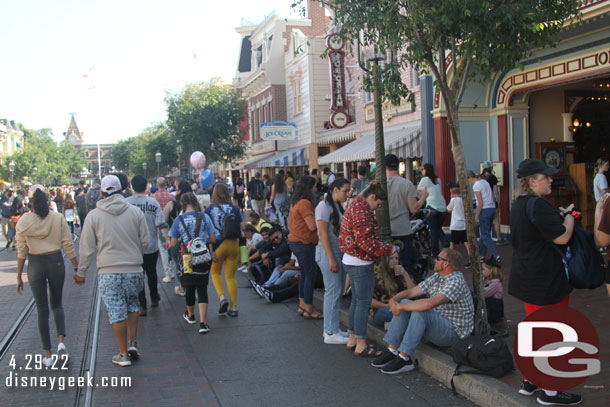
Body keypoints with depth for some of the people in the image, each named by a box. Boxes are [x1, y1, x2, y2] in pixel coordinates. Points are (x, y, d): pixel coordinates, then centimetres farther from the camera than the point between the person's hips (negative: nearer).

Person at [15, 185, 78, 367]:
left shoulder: (23, 222, -6)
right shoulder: (58, 219, -6)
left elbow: (22, 253, -2)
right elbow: (68, 246, -5)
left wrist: (19, 277, 6)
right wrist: (78, 269, 3)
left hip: (35, 265, 0)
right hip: (56, 262, 1)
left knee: (42, 310, 9)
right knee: (57, 304, 20)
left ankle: (48, 355, 12)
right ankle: (61, 341, -1)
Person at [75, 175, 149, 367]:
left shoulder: (93, 216, -4)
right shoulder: (136, 212, -1)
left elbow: (87, 248, 0)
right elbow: (145, 241, 4)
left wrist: (81, 272, 13)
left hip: (108, 272, -1)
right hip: (134, 270, 2)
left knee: (117, 312, 5)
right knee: (132, 306, 21)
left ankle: (123, 354, 12)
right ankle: (133, 344, 14)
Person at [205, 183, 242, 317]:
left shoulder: (210, 209, -4)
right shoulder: (234, 208, 0)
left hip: (218, 245, -2)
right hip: (233, 244, 2)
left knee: (215, 272, 20)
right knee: (231, 276, 11)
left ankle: (222, 297, -3)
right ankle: (234, 307, 9)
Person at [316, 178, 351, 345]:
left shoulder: (338, 206, 16)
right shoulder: (324, 206, -12)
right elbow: (323, 233, -17)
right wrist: (331, 259, -20)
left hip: (340, 253, 9)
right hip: (328, 253, -9)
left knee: (337, 292, 12)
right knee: (333, 292, -7)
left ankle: (332, 329, 21)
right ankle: (331, 334, -1)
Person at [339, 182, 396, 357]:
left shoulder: (355, 207, 15)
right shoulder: (362, 212, -19)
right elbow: (366, 241, -23)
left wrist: (384, 246, 15)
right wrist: (388, 249, -13)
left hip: (351, 260, 11)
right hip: (361, 263, -11)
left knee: (356, 301, 17)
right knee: (364, 303, -4)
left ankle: (352, 339, 24)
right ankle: (361, 345, 3)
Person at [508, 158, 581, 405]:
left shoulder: (519, 204, 11)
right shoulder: (538, 206, -22)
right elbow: (562, 237, -22)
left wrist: (560, 215, 10)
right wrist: (569, 215, -6)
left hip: (528, 279, 10)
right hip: (547, 282, -10)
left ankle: (529, 382, 30)